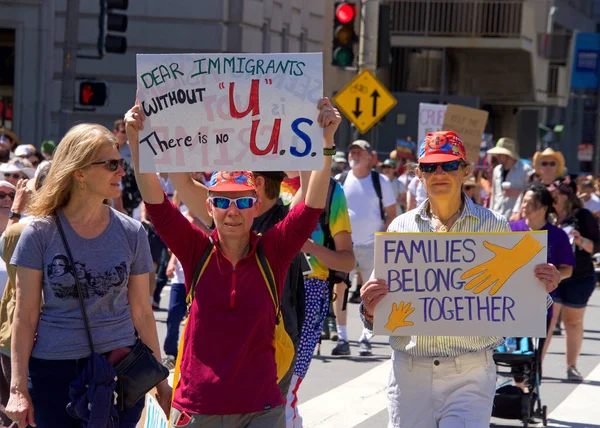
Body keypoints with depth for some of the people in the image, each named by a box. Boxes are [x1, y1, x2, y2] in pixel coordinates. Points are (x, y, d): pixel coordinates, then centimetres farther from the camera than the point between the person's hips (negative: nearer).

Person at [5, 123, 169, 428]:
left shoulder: (131, 233, 1)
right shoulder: (40, 234, -4)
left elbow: (141, 312, 6)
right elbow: (25, 316, -3)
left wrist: (160, 381, 6)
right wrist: (18, 388, -7)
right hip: (54, 371, -1)